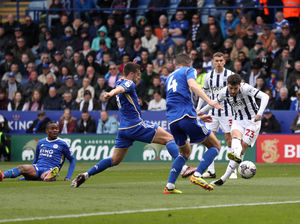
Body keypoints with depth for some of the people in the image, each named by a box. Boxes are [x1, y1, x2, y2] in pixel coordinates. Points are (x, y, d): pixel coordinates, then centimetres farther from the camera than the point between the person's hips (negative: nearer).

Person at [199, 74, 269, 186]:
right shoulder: (224, 92, -7)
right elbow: (216, 101, 15)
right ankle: (236, 155, -61)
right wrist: (201, 111, 22)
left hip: (252, 120, -4)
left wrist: (260, 113, -46)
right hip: (238, 120, 4)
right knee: (235, 135, -30)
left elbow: (265, 96, -32)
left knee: (243, 147, -13)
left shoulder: (246, 88, -24)